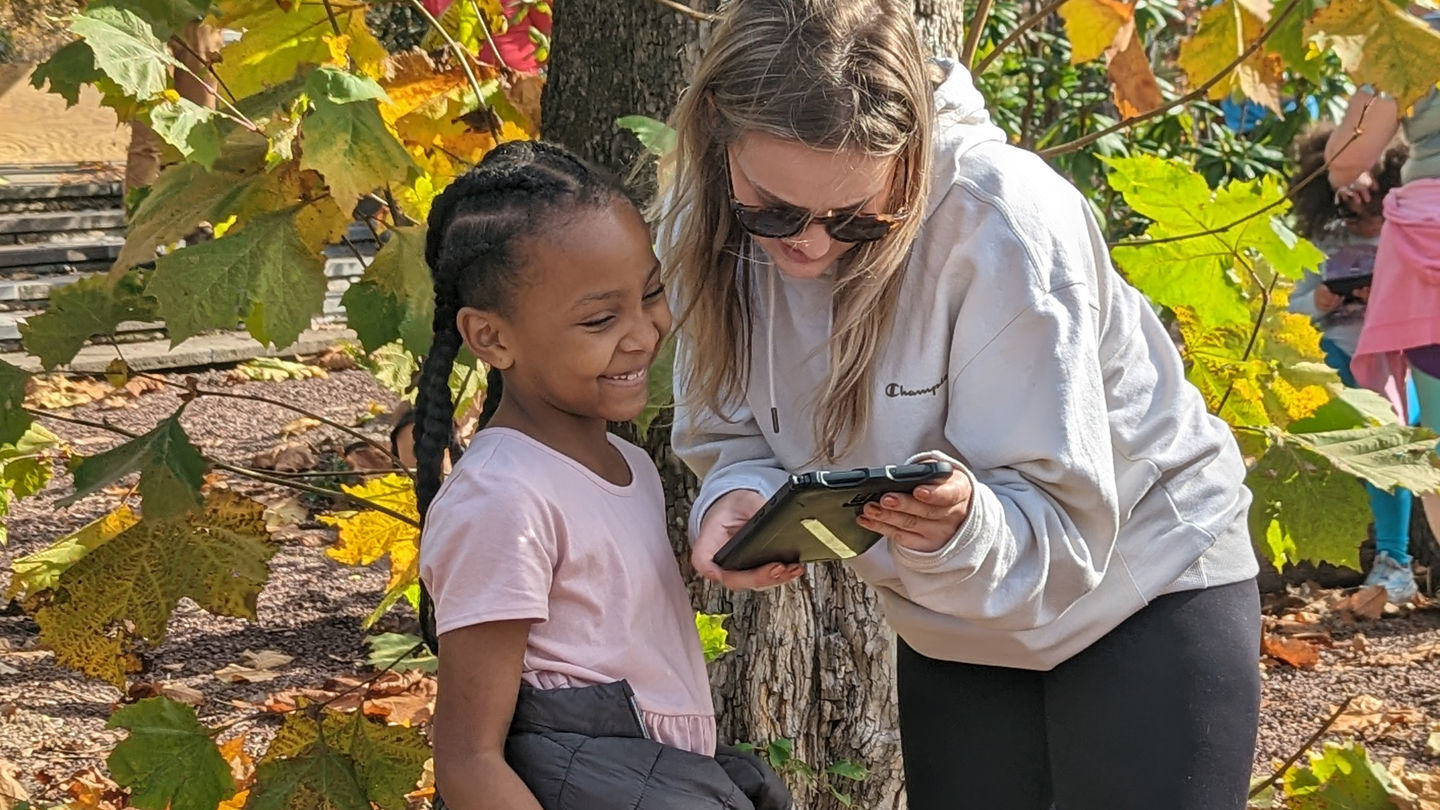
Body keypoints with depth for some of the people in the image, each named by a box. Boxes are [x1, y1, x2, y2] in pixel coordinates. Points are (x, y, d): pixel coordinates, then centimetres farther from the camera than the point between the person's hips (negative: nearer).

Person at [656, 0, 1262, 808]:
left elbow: (1059, 518, -27)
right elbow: (731, 437, -5)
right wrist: (738, 502, -27)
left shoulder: (1006, 222, -31)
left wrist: (964, 528, -48)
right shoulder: (705, 227, -16)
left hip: (1147, 587, -5)